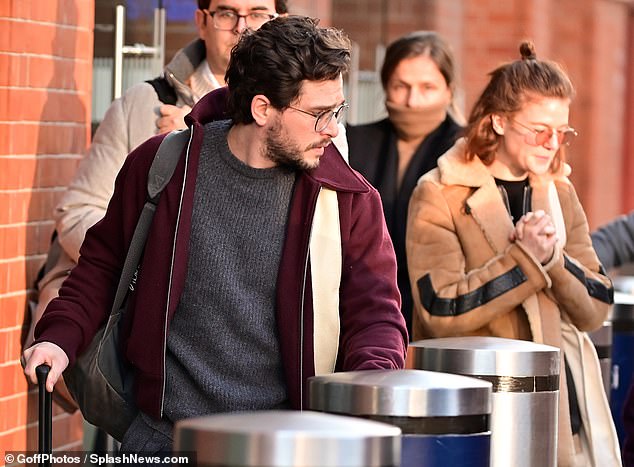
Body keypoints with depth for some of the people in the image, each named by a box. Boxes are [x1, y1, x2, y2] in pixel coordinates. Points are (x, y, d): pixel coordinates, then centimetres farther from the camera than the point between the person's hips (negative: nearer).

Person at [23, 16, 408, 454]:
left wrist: (374, 381, -20)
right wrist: (60, 338, -2)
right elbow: (103, 265, 13)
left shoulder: (349, 199, -1)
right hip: (165, 434, 0)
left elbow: (375, 311, 1)